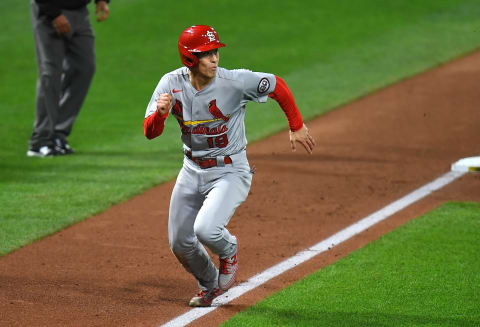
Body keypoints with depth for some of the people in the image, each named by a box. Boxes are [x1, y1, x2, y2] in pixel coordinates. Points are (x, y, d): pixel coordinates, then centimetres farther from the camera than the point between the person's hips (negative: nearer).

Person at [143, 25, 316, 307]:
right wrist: (160, 112, -35)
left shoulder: (234, 81, -21)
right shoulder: (172, 83, -11)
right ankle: (210, 286, 39)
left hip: (230, 171, -5)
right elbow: (150, 132, -14)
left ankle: (229, 250, 10)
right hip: (192, 172, 5)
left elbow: (278, 86, -8)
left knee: (205, 229, -27)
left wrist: (297, 127, -3)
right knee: (180, 243, 10)